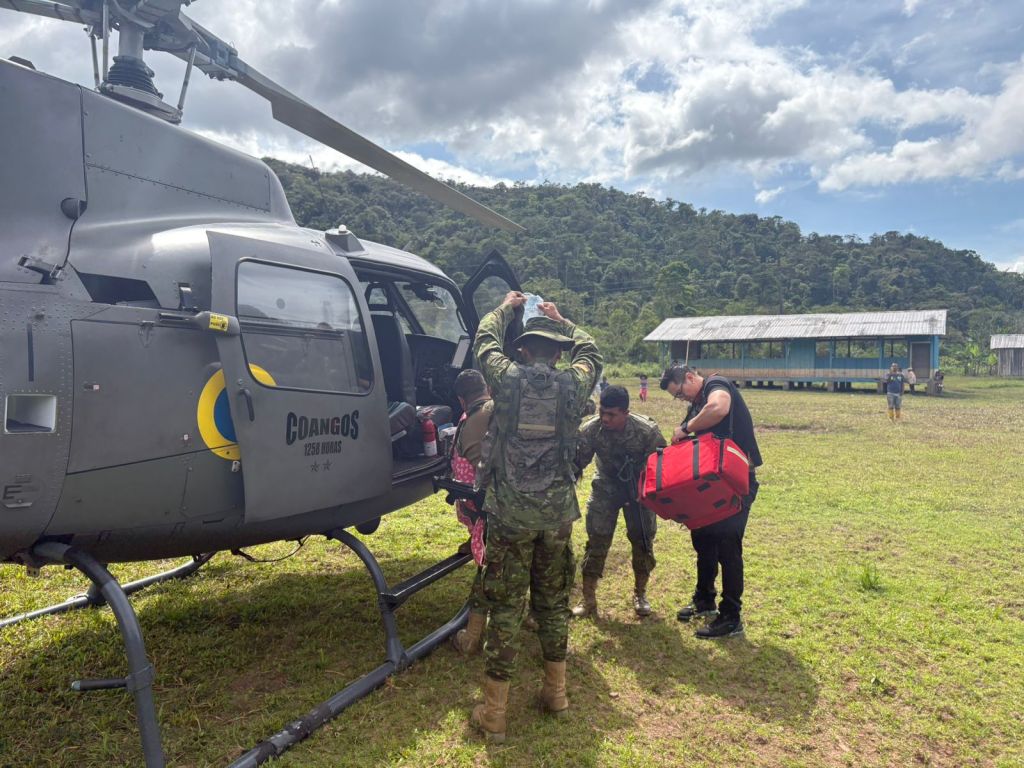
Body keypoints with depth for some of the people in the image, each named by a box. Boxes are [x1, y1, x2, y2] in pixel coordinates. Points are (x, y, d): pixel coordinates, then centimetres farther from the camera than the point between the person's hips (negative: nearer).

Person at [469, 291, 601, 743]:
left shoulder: (507, 378, -6)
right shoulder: (573, 385, -2)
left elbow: (485, 340, 14)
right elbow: (590, 352, 21)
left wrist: (506, 308, 30)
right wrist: (561, 321, 32)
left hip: (509, 513, -2)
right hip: (557, 513, 2)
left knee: (505, 607, 4)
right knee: (553, 601, 18)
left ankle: (494, 713, 12)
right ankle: (556, 692, 33)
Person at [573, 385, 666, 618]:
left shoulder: (647, 430, -27)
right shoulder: (590, 430, -25)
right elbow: (577, 461, -16)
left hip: (640, 488, 0)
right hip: (606, 488, 0)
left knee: (643, 540, 6)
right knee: (596, 541, -3)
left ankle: (640, 594, 28)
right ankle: (588, 600, 9)